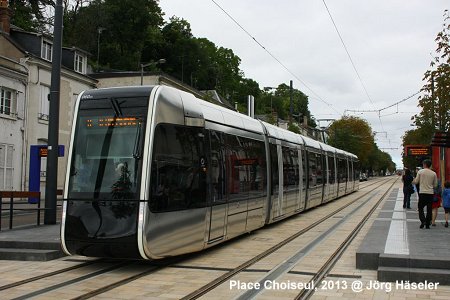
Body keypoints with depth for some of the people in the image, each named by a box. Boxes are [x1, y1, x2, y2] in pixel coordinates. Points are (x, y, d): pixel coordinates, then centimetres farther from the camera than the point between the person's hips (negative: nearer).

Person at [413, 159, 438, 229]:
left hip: (422, 192, -2)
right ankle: (427, 224, 10)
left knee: (420, 207, 9)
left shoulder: (420, 172, -3)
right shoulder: (434, 173, 2)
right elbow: (435, 185, 8)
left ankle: (423, 221, -10)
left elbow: (416, 182, -1)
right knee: (429, 209, 7)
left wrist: (413, 181, 21)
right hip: (430, 193, 2)